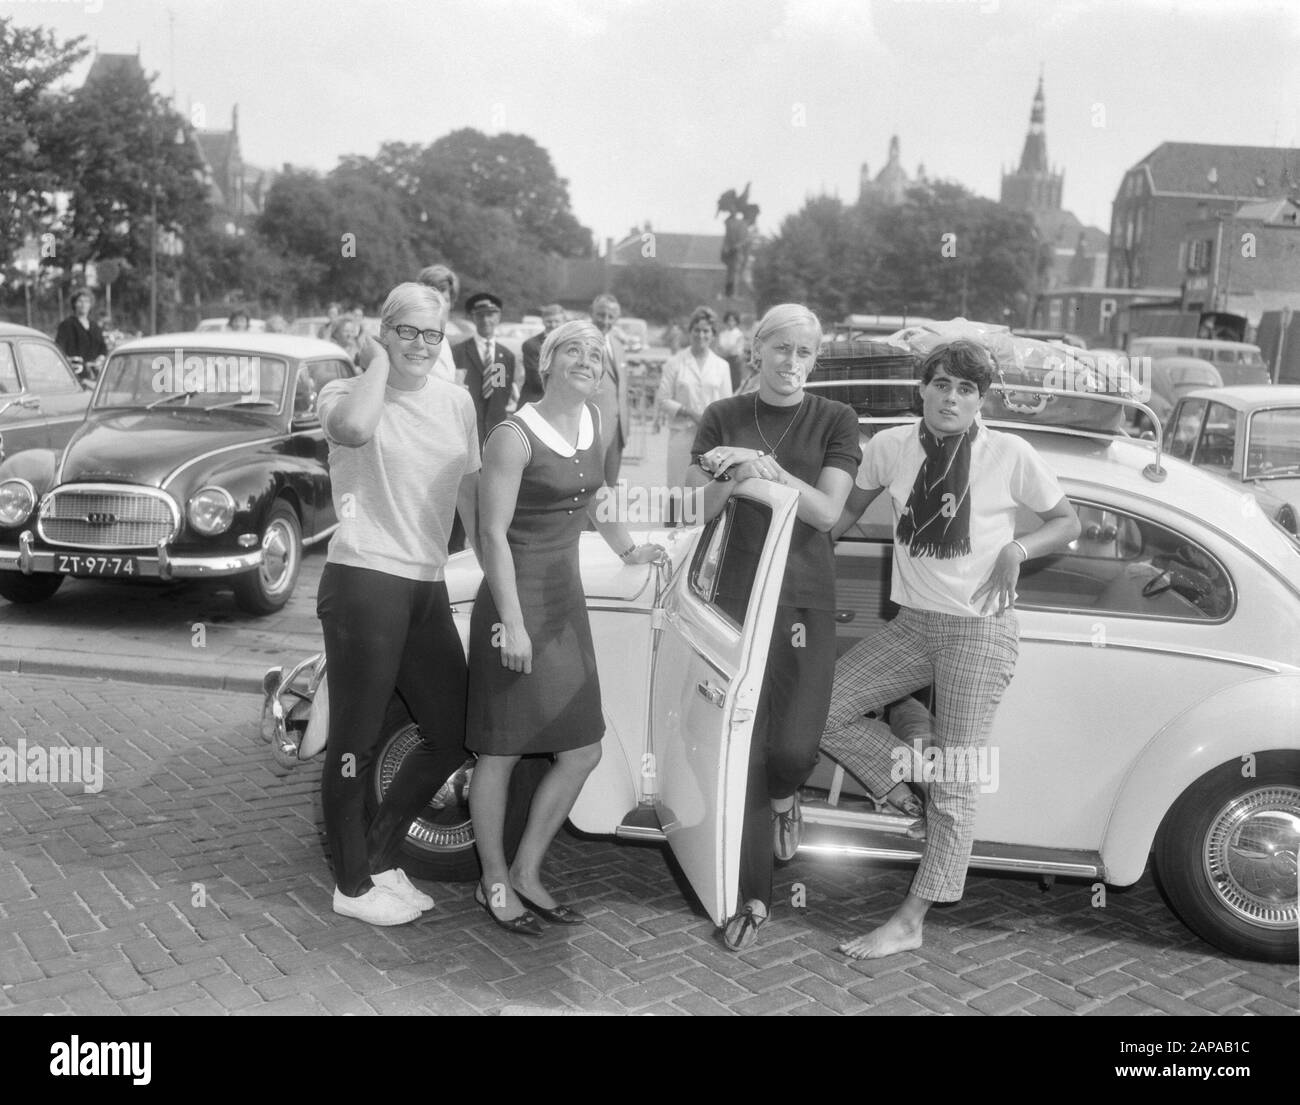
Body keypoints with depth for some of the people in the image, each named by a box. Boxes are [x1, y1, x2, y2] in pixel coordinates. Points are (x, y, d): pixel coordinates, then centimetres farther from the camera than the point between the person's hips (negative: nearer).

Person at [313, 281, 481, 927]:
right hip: (363, 582, -7)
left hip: (427, 588, 7)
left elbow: (470, 492, 21)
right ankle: (353, 886, 18)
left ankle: (379, 856, 29)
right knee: (356, 743, 2)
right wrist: (380, 361, -13)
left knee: (452, 735, 11)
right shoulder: (346, 392, -4)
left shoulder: (456, 402, 13)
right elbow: (353, 428, -30)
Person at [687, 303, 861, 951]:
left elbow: (827, 511, -9)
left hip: (804, 599, 0)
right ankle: (754, 898, 14)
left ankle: (783, 798, 29)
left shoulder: (834, 421, 3)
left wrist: (767, 469, -22)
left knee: (793, 749, -10)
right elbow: (697, 509, -1)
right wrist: (735, 476, -21)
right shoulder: (723, 418, 6)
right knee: (745, 748, 1)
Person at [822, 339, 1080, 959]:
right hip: (912, 625, 5)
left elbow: (1066, 522, 3)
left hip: (981, 632, -4)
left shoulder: (1010, 455, -9)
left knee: (954, 782, -4)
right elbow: (848, 511, 14)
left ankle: (910, 921, 6)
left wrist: (1017, 549, -14)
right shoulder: (890, 447, -1)